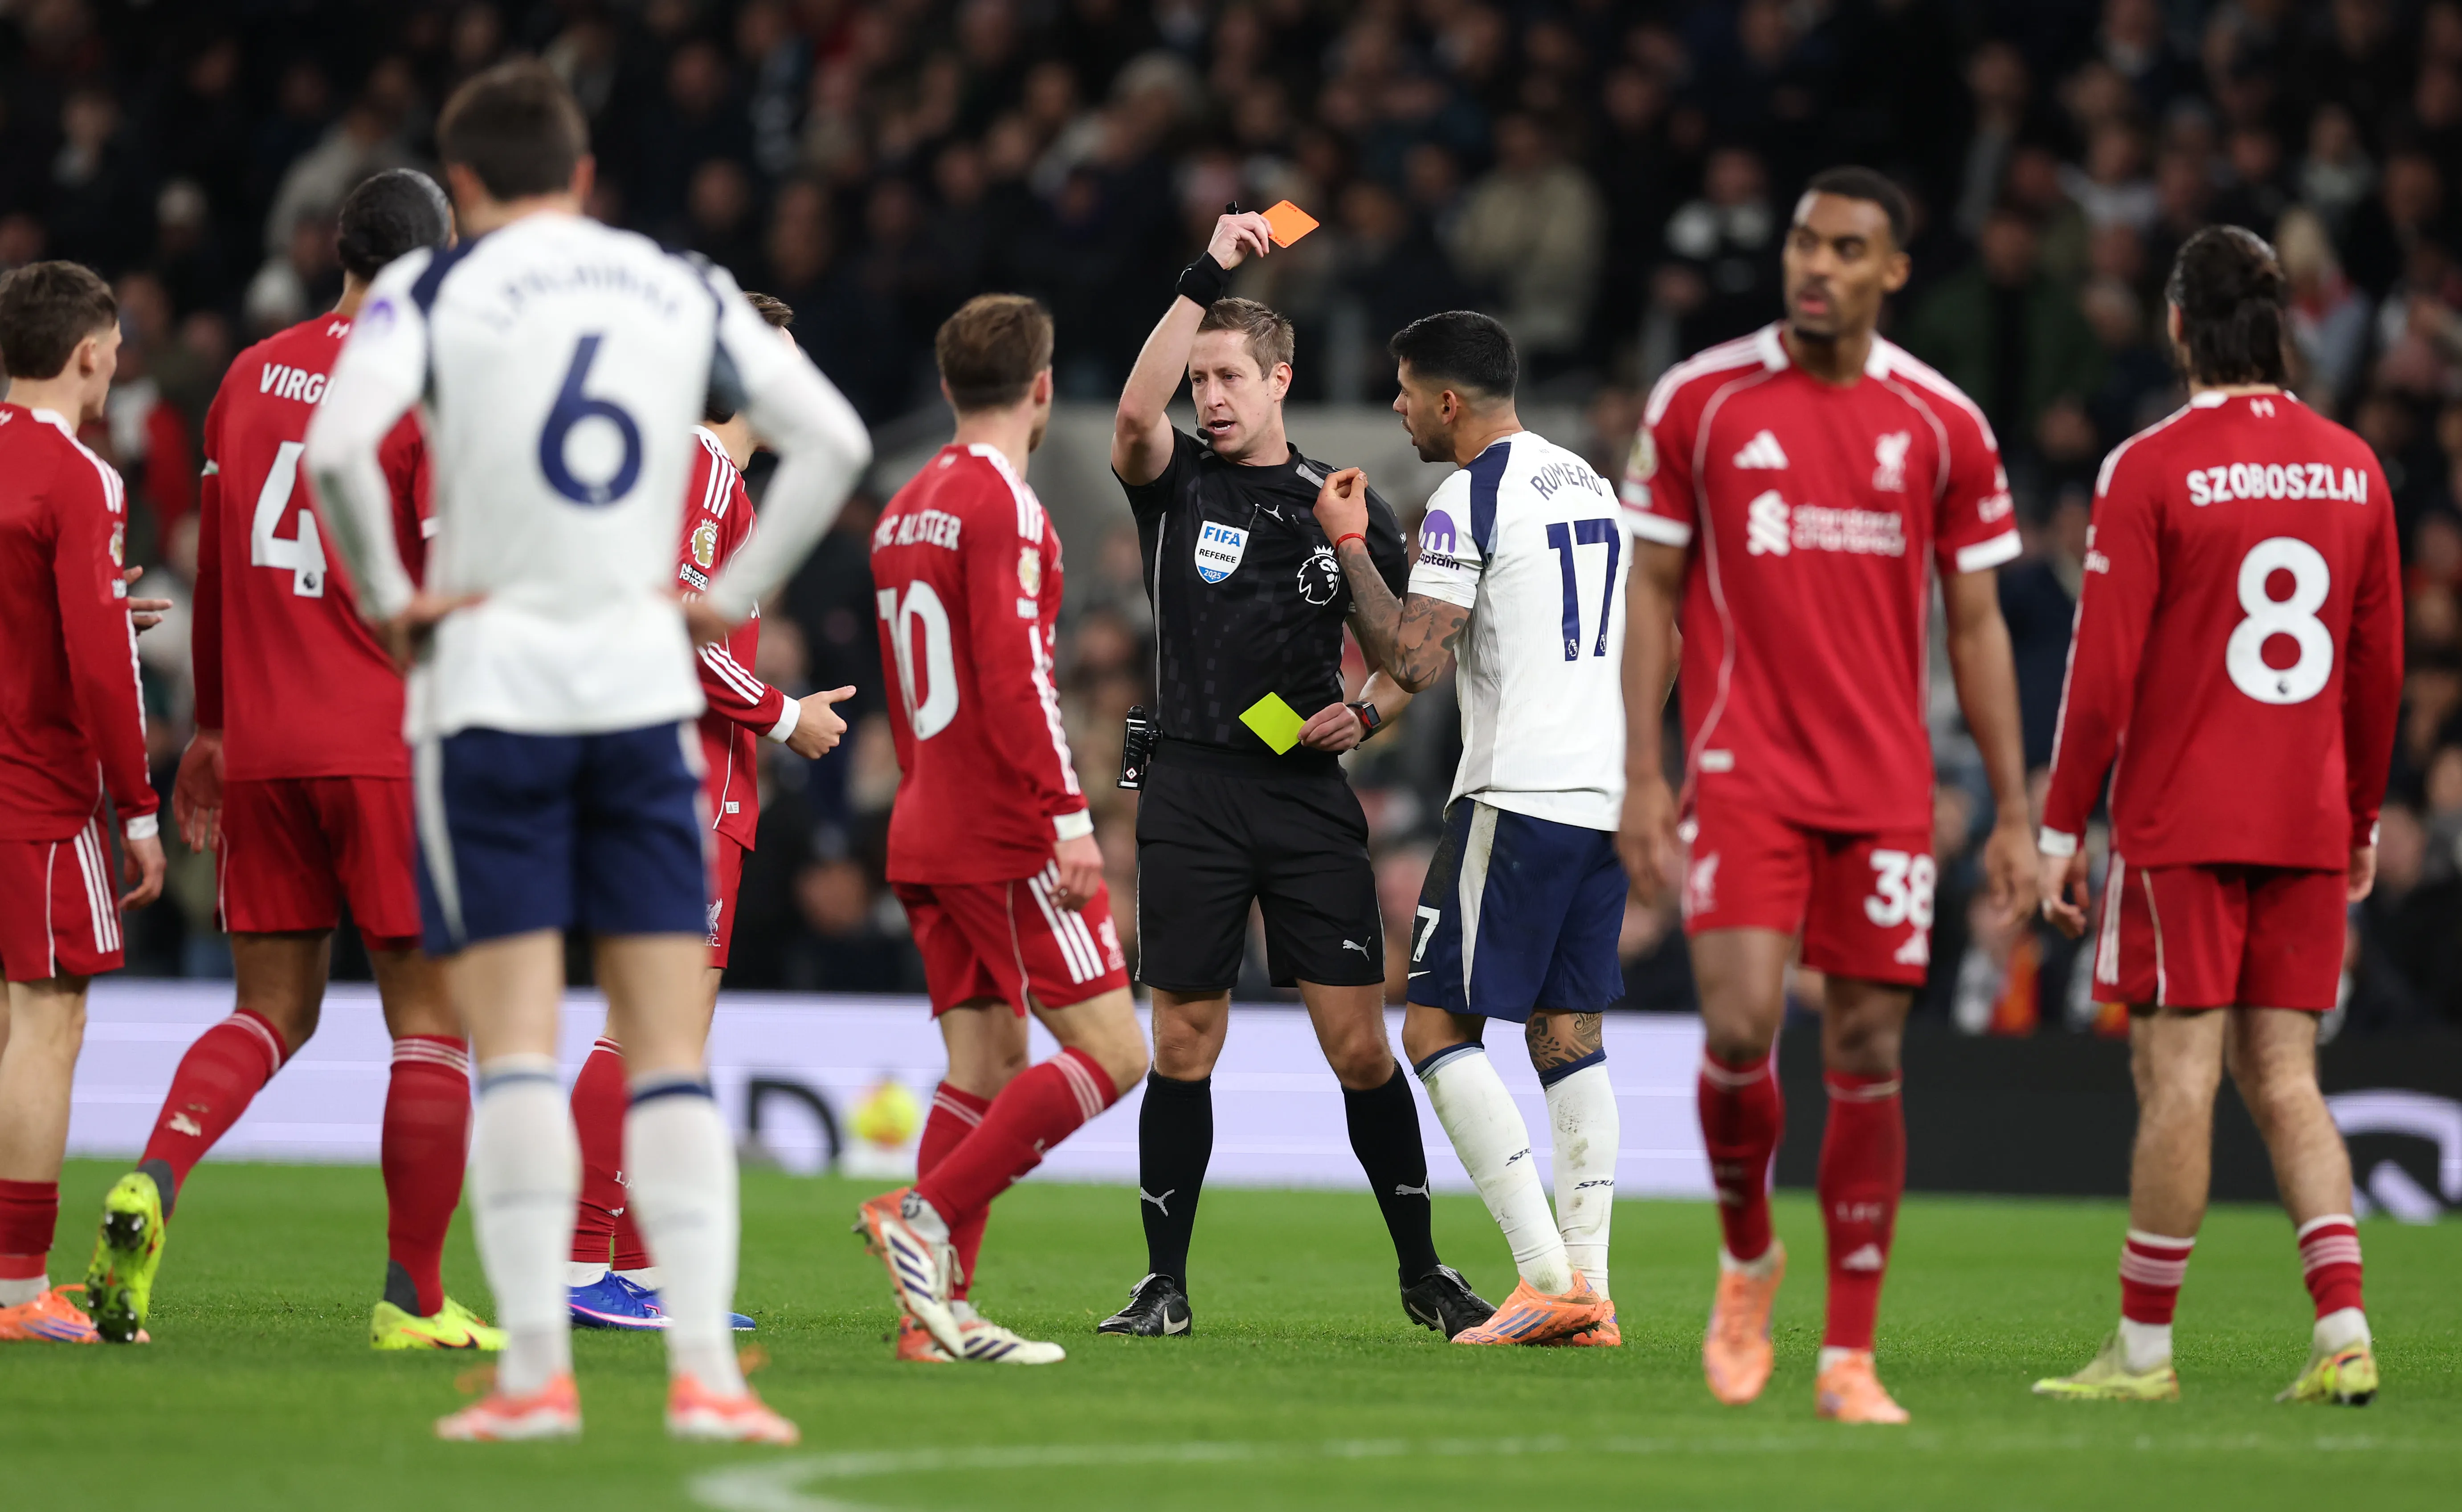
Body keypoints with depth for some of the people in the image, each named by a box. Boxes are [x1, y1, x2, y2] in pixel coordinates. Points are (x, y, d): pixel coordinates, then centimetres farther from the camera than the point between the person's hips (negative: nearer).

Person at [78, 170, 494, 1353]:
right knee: (428, 1019, 3)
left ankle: (154, 1181, -14)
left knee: (272, 1008, 12)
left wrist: (215, 726, 24)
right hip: (389, 747, -5)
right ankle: (414, 1301, 3)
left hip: (263, 745, 5)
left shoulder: (252, 376, 10)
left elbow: (213, 565, 16)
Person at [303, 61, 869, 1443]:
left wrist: (389, 601, -4)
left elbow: (338, 449, -17)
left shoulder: (431, 289, -1)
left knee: (516, 1046, -1)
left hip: (489, 689, -2)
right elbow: (835, 441, 7)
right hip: (645, 689, 2)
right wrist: (736, 596, 10)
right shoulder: (687, 292, 10)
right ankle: (705, 1369, -4)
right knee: (669, 1052, 3)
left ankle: (539, 1368, -7)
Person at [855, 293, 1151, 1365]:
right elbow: (1014, 675, -19)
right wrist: (1069, 814, -20)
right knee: (1112, 1052, -6)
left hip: (927, 831, 9)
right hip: (1007, 834, -9)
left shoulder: (905, 510, 16)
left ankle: (938, 1310, 0)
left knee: (987, 1061, 7)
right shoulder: (1003, 503, -11)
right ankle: (928, 1214, -15)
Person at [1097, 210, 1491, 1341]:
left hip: (1310, 797, 1)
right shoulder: (1176, 484, 4)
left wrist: (1362, 716, -5)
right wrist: (1207, 275, -22)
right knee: (1185, 1044, 1)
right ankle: (1165, 1285, 9)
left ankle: (1423, 1272, 10)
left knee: (1362, 1046, -2)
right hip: (1193, 796, -1)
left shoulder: (1351, 507, 9)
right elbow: (1135, 411, -19)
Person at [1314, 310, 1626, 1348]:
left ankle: (1548, 1278, -12)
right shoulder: (1588, 483, 18)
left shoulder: (1469, 498, -9)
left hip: (1517, 796, -8)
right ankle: (1589, 1294, 3)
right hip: (1605, 791, 8)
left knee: (1437, 1027, -3)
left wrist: (1349, 543, -3)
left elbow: (1412, 660, -16)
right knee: (1568, 1033, 10)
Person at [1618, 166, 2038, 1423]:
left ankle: (1848, 1358, 7)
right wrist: (1642, 775, -2)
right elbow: (1653, 589, 6)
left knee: (1868, 1053, 1)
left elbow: (1975, 625, 8)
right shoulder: (1698, 402, 1)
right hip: (1742, 770, -1)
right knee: (1740, 1026, -16)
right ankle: (1747, 1255, 14)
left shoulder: (1943, 426, 4)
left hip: (1885, 787, 2)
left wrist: (2014, 815, 4)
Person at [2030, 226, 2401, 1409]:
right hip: (2308, 825, 5)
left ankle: (2143, 1352, 1)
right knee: (2282, 1074, 8)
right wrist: (2364, 814, 23)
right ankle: (2342, 1332, -4)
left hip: (2181, 825, -5)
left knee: (2177, 1075, -3)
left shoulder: (2151, 470, -8)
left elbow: (2104, 672, -10)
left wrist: (2060, 828, -4)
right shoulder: (2353, 468, 8)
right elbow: (2380, 667, 13)